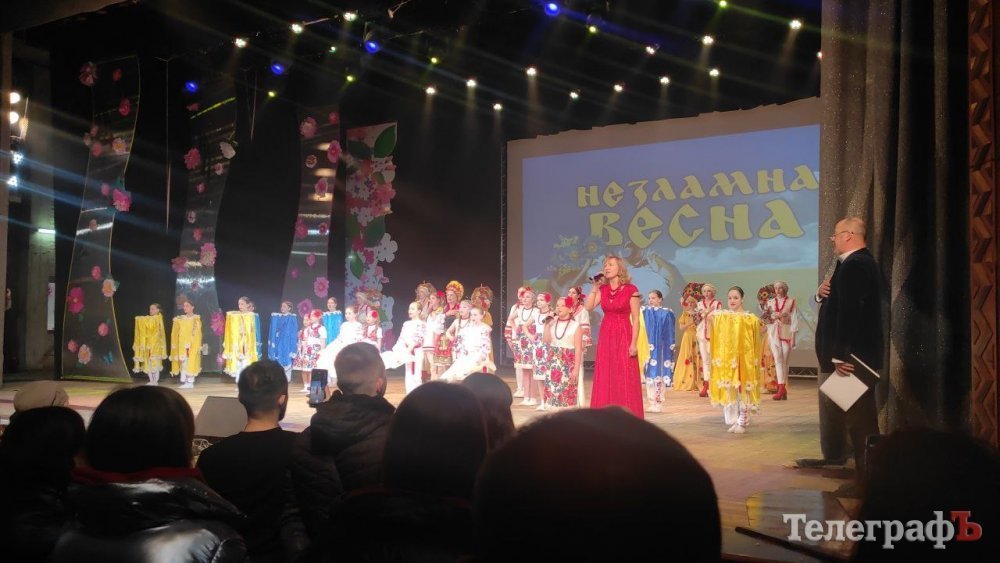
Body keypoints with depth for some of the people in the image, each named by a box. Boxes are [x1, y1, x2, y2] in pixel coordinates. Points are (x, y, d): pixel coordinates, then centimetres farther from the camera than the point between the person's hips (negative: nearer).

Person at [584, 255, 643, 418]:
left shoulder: (630, 290, -7)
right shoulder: (602, 289, 7)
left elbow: (635, 319, -8)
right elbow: (588, 307, -5)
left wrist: (634, 343, -13)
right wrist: (595, 287, -6)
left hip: (624, 336, -5)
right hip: (605, 336, 5)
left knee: (625, 379, -3)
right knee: (606, 378, 6)